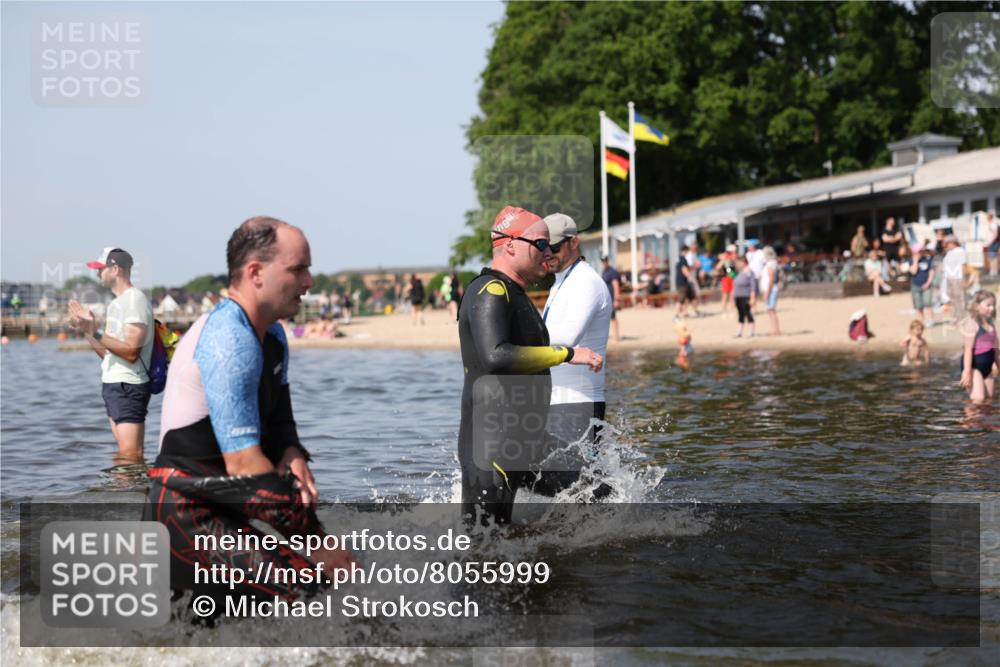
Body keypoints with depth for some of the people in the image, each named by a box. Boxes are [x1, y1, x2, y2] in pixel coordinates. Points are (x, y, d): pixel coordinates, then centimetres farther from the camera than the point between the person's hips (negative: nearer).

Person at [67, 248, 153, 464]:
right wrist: (86, 330, 8)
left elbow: (131, 352, -20)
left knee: (129, 456, -14)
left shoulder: (135, 300, -12)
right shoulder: (116, 303, 18)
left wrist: (95, 333, -21)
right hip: (113, 384, 10)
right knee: (130, 457, 7)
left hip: (128, 387, -10)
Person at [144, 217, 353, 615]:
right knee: (300, 586, -25)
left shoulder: (272, 337, 13)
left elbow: (279, 421, 22)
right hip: (186, 517, -10)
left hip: (219, 511, 10)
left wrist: (291, 455, -4)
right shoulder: (228, 340, -19)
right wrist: (317, 544, -19)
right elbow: (244, 464, -24)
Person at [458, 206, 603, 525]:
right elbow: (496, 356, -32)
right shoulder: (491, 292, -15)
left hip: (523, 442, 10)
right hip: (492, 446, -10)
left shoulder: (515, 295, 18)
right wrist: (567, 354, -26)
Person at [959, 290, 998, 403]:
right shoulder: (972, 324, -13)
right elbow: (968, 349, -17)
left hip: (987, 366, 9)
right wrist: (967, 372, -22)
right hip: (974, 365, -9)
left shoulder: (991, 324, 12)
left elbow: (994, 348, 19)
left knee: (989, 397, 9)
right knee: (978, 398, -16)